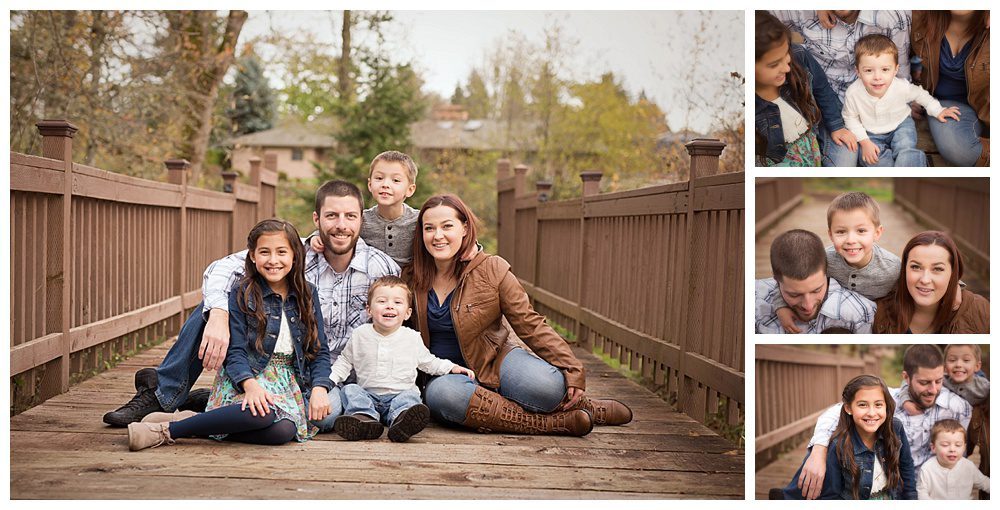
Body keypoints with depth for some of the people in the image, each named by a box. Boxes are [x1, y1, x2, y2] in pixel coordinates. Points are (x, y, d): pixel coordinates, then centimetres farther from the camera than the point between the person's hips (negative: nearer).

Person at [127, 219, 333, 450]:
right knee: (264, 412, -38)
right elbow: (235, 352, -8)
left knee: (283, 431, -31)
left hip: (289, 381, 3)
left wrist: (319, 389, -11)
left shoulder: (307, 294, 7)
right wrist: (250, 384, -27)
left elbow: (320, 351, 7)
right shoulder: (242, 294, -2)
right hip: (246, 377, -3)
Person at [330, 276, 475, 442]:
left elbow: (427, 361, 18)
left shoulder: (412, 338, 4)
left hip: (400, 393, -1)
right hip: (368, 394, 1)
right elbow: (346, 360, 18)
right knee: (350, 390, -24)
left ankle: (401, 422, -63)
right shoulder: (360, 335, 5)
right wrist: (331, 377, 3)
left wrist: (451, 367, 6)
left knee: (410, 397, -30)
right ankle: (364, 418, -52)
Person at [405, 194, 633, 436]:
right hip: (443, 375, 1)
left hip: (495, 363, -1)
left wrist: (572, 370, -17)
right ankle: (550, 422, -27)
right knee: (441, 394, -38)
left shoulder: (492, 270, -7)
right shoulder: (412, 280, -1)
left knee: (547, 384, -35)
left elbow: (531, 325, -8)